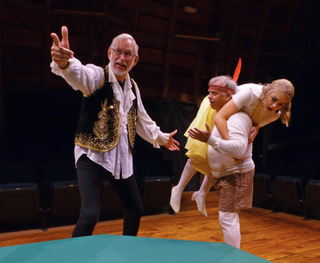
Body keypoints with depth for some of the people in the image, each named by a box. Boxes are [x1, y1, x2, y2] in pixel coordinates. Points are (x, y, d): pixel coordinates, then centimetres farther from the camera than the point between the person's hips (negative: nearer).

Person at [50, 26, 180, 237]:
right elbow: (79, 74, -37)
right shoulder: (98, 76, -11)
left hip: (122, 159, 7)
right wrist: (65, 62, -60)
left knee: (135, 209, 16)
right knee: (90, 215, -20)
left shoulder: (133, 88, 11)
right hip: (93, 156, -7)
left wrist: (161, 137, 35)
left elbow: (142, 120, 26)